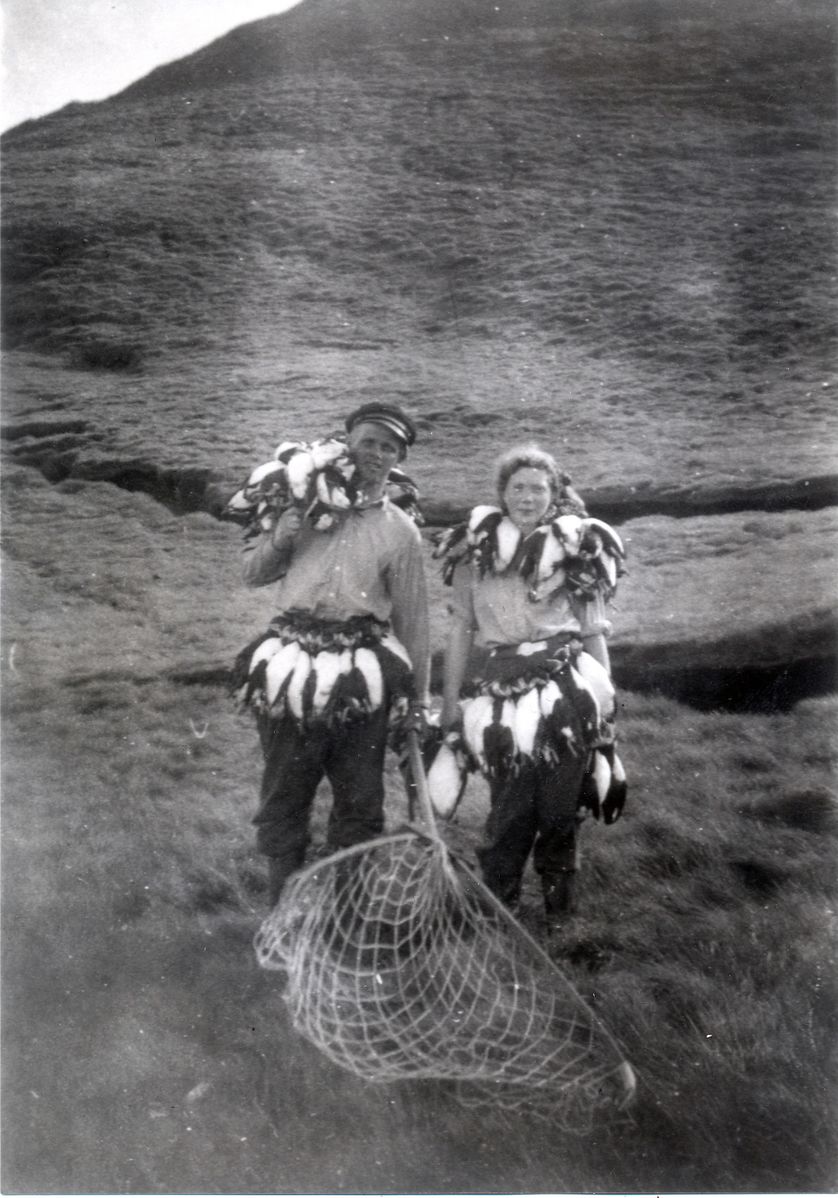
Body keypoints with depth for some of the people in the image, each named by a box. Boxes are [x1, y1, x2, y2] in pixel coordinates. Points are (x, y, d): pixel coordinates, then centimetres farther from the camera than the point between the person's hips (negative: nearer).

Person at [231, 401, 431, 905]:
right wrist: (290, 525, -9)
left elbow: (413, 622, 6)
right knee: (284, 797, 10)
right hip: (291, 668, 1)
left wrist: (417, 702, 6)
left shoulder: (400, 530, 4)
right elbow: (253, 572, 8)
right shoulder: (306, 506, 7)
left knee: (359, 801, 10)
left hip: (361, 679, -1)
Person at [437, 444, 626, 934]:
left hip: (568, 691, 0)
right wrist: (451, 700, 6)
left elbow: (595, 632, 8)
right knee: (510, 810, 3)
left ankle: (558, 911, 25)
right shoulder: (475, 549, 3)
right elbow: (461, 628, 7)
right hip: (505, 692, 0)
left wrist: (605, 698, 6)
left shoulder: (578, 549, 3)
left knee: (560, 808, 6)